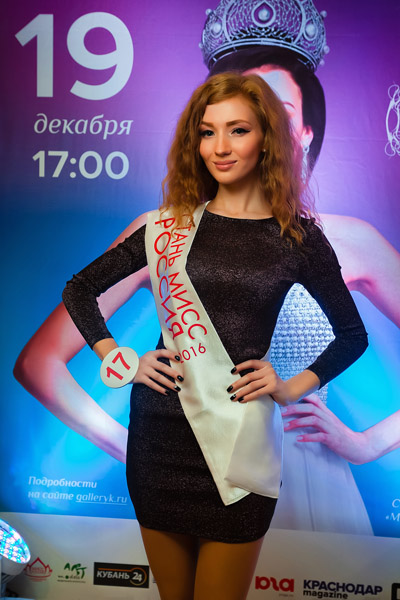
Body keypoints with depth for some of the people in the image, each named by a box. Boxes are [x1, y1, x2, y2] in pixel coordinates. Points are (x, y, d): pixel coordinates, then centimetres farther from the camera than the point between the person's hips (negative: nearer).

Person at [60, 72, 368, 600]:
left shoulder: (297, 237, -1)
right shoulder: (169, 225, 2)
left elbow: (352, 335, 10)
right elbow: (79, 289, 10)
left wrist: (291, 388, -1)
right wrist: (117, 360, 0)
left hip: (240, 437, -1)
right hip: (159, 431, 2)